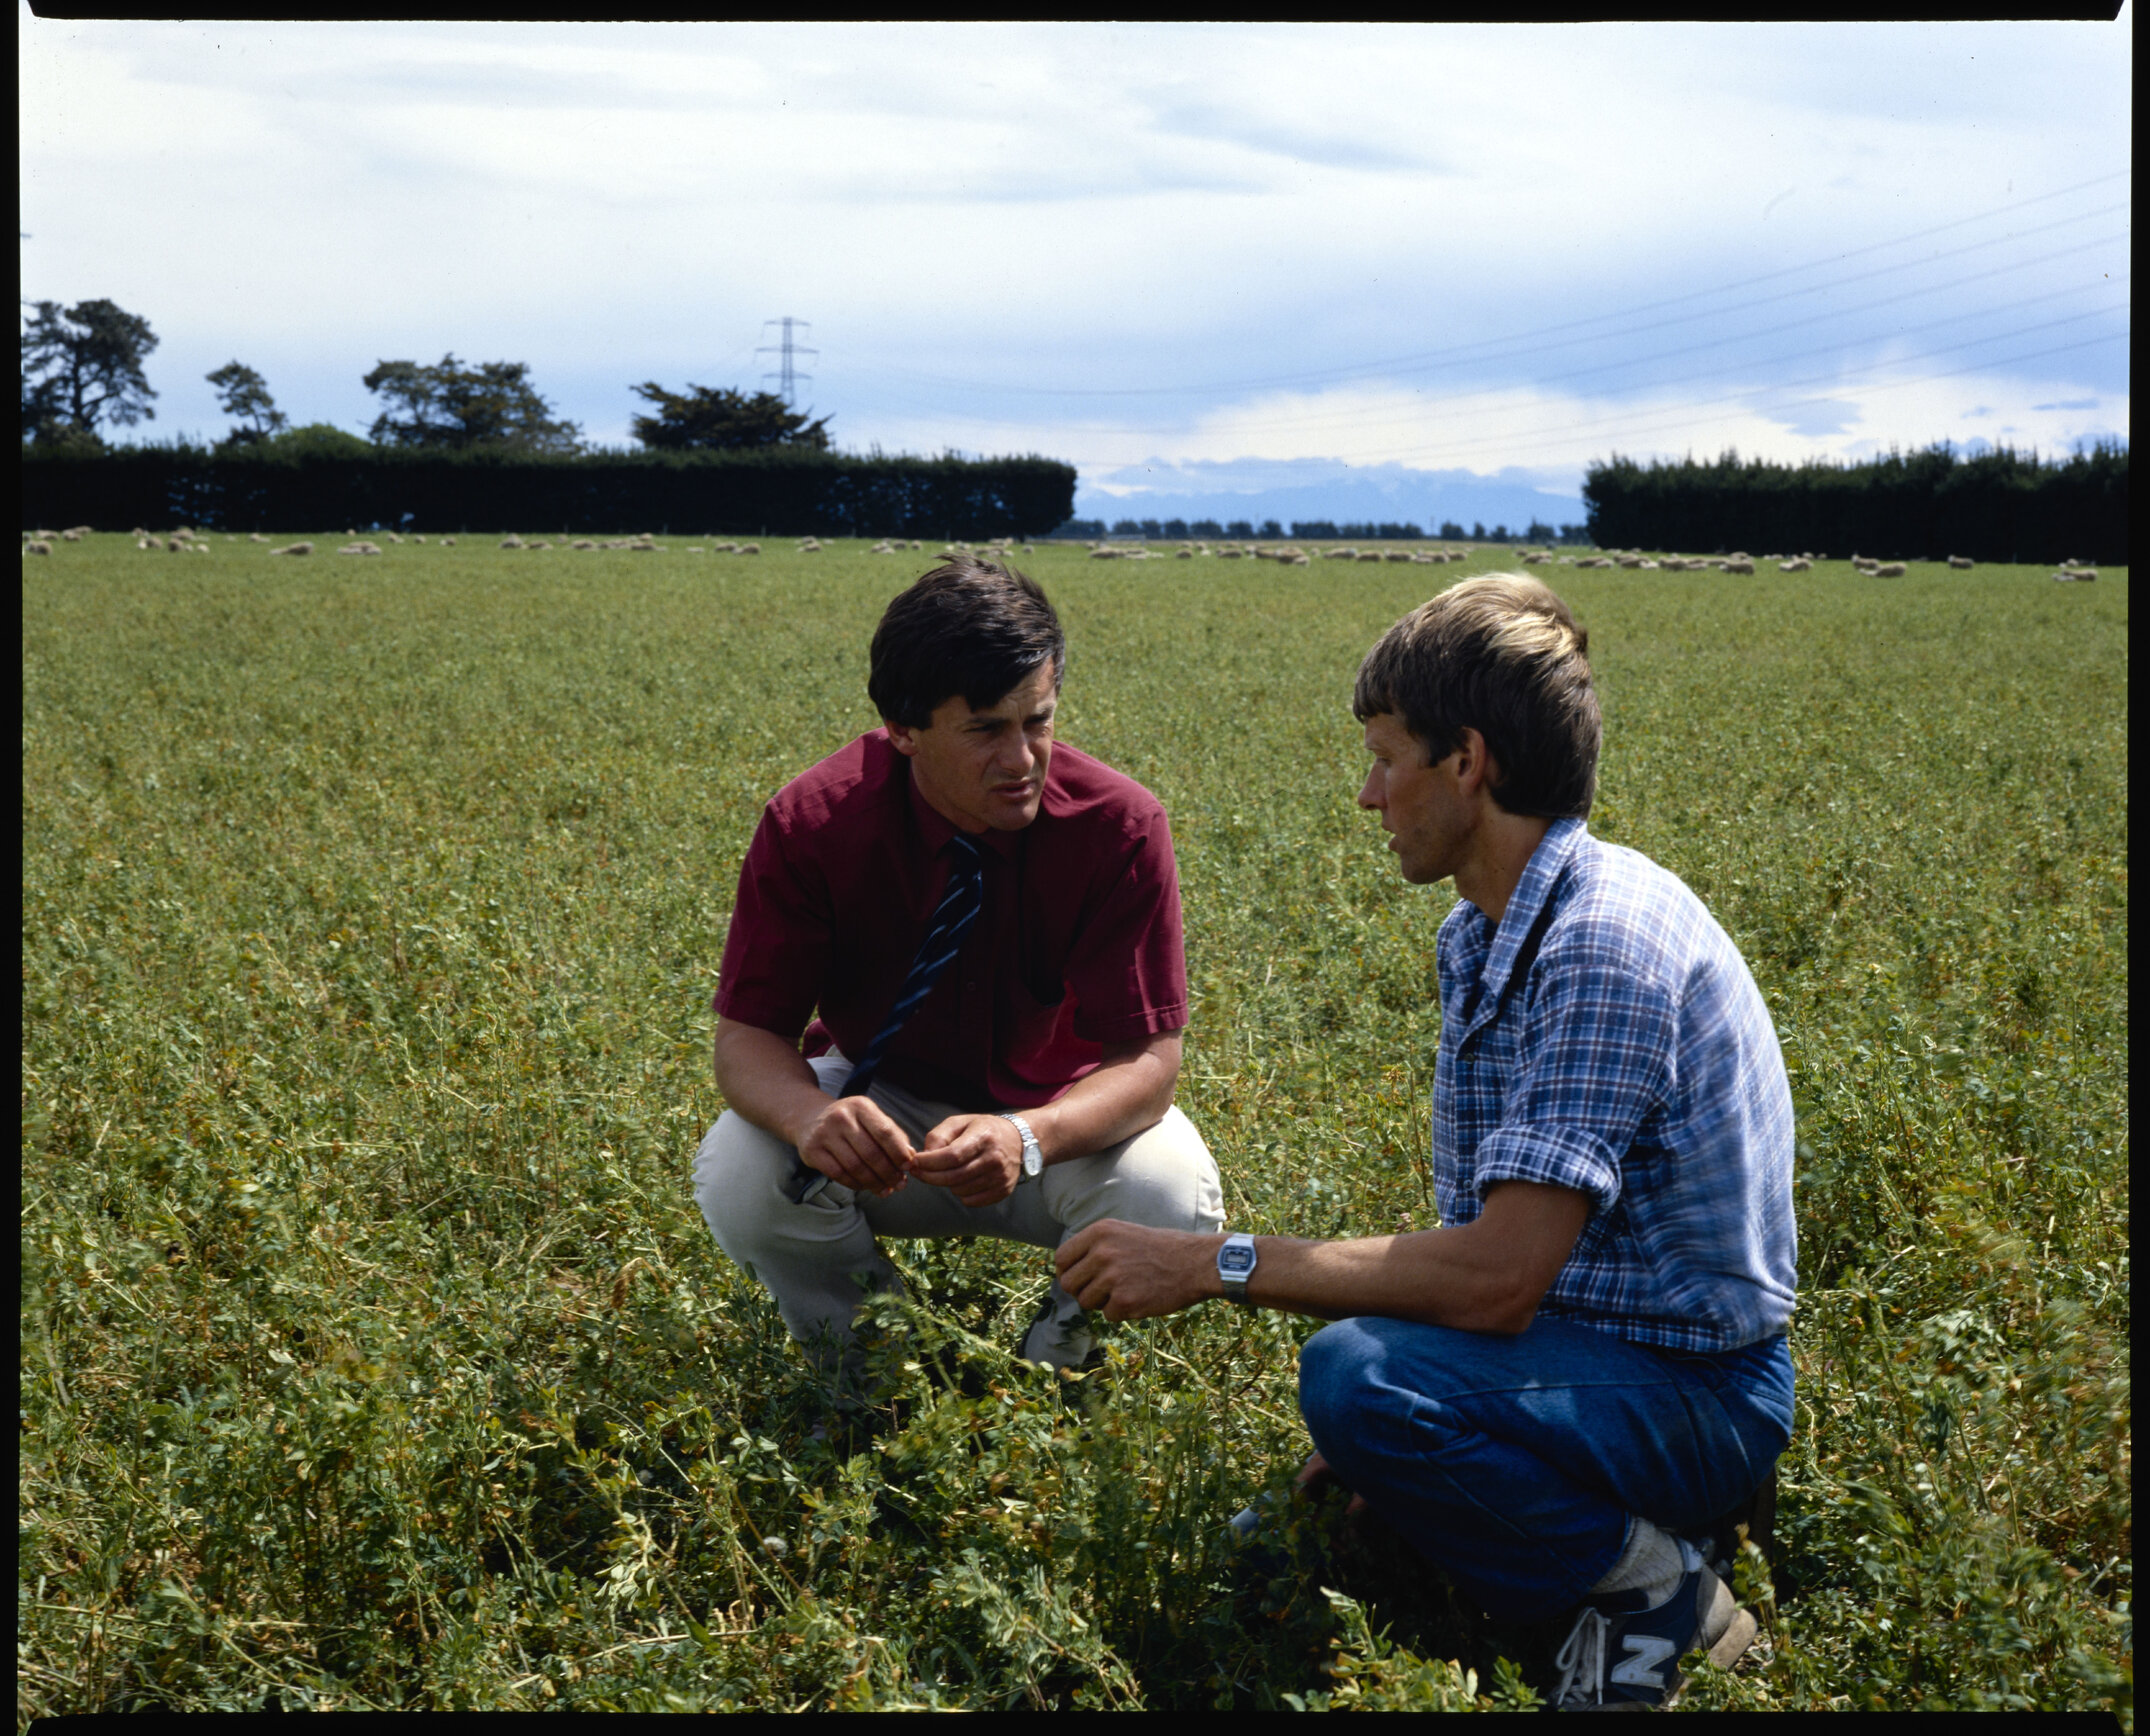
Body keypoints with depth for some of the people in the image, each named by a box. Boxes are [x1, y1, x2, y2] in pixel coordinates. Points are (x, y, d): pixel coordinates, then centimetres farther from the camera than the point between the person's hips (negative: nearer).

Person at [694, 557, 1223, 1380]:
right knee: (739, 1178, -29)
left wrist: (1027, 1139, -46)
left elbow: (1146, 1056, -24)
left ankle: (1058, 1366, 3)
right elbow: (748, 1034, -19)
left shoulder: (1118, 826, -23)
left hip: (1058, 1120, 0)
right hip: (879, 1106, 1)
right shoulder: (812, 824, -21)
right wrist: (809, 1115, -44)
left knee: (1168, 1196, -31)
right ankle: (873, 1366, 2)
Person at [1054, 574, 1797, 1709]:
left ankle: (1645, 1576, -11)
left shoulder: (1604, 945, -25)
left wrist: (1216, 1264, -25)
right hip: (1580, 1349, 10)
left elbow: (1498, 1275, -31)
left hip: (1688, 1397, -9)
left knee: (1354, 1374, -33)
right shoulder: (1483, 936, 7)